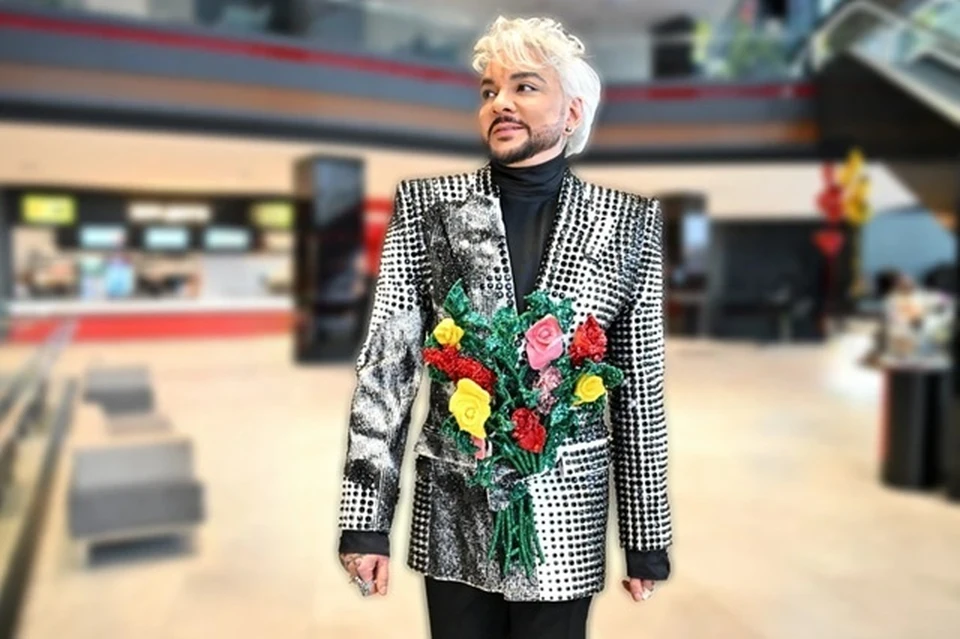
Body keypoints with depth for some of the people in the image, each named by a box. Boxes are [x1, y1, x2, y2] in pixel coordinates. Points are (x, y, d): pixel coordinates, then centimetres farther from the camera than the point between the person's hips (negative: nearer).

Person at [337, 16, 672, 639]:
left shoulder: (629, 222, -1)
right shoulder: (427, 206, -3)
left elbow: (640, 390, 1)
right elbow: (386, 362, -5)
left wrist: (647, 538, 4)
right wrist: (366, 519, -8)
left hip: (565, 517, 0)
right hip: (452, 510, 0)